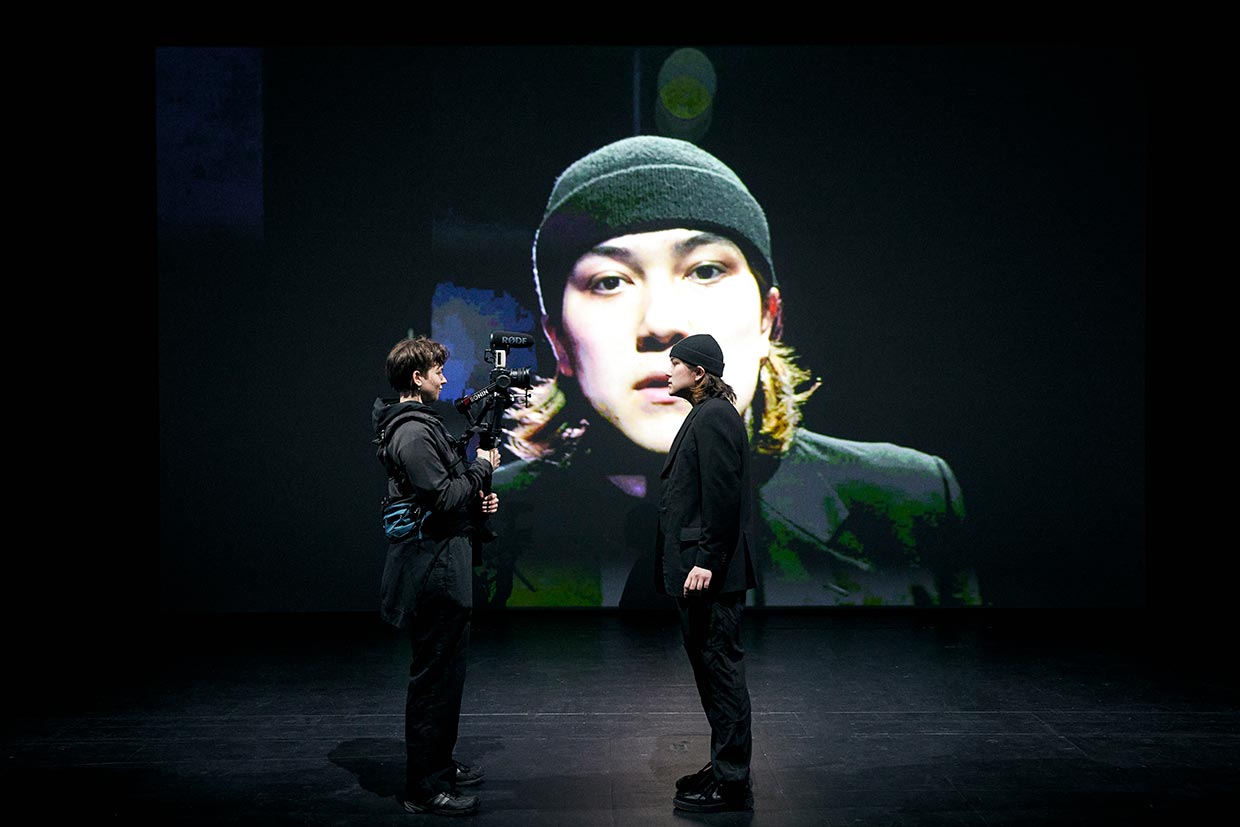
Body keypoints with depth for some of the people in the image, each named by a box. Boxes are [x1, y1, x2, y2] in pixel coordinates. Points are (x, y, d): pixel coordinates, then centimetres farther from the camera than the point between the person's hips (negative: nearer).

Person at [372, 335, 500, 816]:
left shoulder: (418, 424, 17)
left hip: (439, 567, 11)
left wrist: (478, 500, 8)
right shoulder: (413, 432, -16)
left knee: (443, 671, 19)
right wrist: (482, 469, -8)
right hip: (432, 568, -11)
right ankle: (425, 788, 1)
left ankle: (439, 765, 31)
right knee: (436, 675, -6)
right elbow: (443, 496, -21)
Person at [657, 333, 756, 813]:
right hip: (697, 569, 11)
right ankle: (724, 768, 27)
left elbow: (722, 495, -22)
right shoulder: (705, 415, 17)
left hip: (710, 574, -11)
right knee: (713, 668, 16)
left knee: (720, 669, -4)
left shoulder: (714, 417, -15)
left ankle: (731, 784, 5)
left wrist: (706, 561, -23)